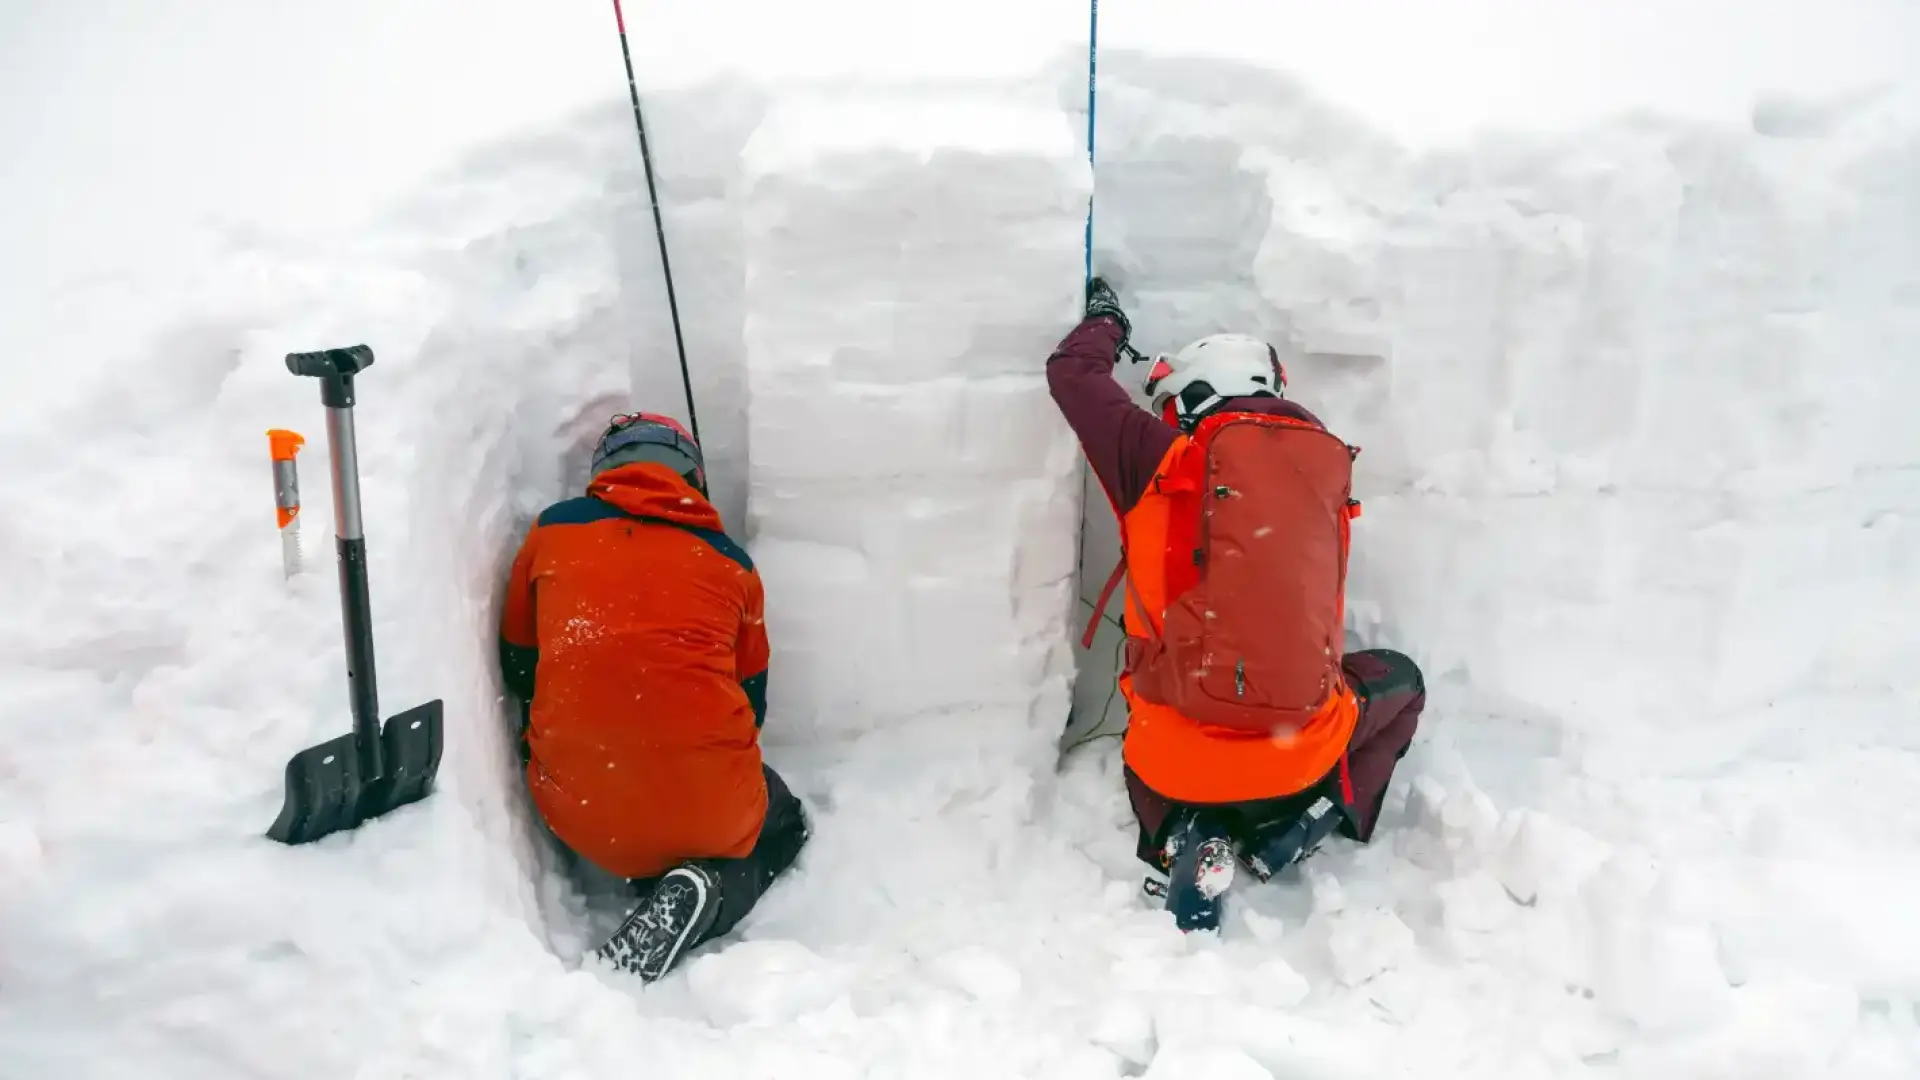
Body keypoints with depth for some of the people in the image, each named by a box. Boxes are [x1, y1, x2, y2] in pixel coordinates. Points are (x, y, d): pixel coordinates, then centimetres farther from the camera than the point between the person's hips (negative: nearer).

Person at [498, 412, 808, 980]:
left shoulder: (552, 530, 8)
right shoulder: (729, 559, 8)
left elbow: (518, 667, 17)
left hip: (579, 814, 5)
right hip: (710, 808, -4)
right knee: (784, 827, 28)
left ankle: (682, 890, 8)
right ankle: (706, 886, -2)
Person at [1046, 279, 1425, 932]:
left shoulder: (1164, 458, -4)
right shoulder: (1323, 463, 5)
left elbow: (1073, 373, 9)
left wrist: (1104, 320, 29)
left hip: (1177, 762, 0)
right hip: (1299, 755, 1)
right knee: (1399, 682, 32)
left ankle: (1185, 839, 5)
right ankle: (1300, 823, 10)